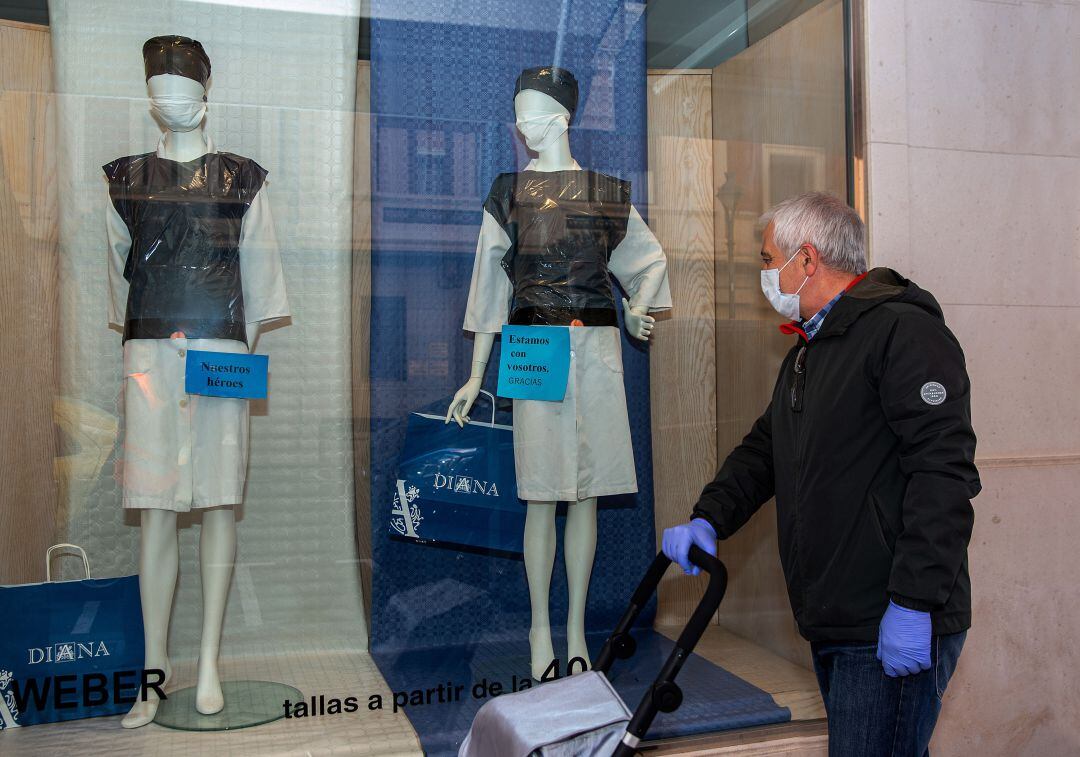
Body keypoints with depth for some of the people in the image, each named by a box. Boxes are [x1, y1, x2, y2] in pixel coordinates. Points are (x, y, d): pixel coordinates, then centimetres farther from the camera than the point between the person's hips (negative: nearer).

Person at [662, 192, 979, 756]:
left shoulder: (903, 329, -14)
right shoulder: (807, 351, 18)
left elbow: (944, 470, -21)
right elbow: (764, 448, 20)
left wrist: (914, 602, -24)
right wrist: (708, 518, 4)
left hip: (895, 630, -9)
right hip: (831, 624, 9)